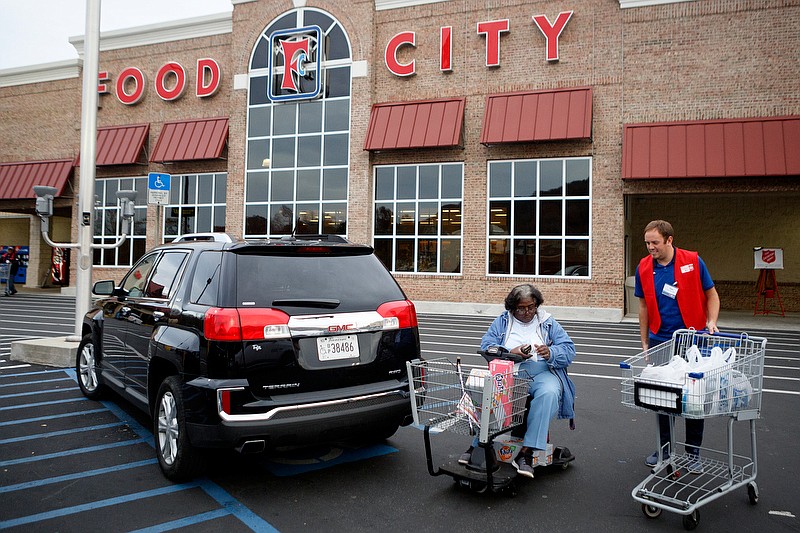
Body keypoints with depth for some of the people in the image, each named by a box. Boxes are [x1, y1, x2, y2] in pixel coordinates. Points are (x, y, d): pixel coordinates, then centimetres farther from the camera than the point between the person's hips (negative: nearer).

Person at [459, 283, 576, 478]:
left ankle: (526, 452, -34)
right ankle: (478, 443, -22)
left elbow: (569, 350, 7)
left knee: (549, 393, -35)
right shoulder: (502, 321, 16)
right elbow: (486, 347, 3)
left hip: (541, 373, 0)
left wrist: (550, 353, -15)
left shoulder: (548, 323, 16)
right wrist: (511, 352, -14)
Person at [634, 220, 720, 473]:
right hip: (660, 341, 2)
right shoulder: (643, 268, -1)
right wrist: (644, 343, 6)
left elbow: (711, 295, 1)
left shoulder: (693, 262, -8)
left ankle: (693, 452, 21)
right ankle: (664, 448, 25)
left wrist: (711, 322, -15)